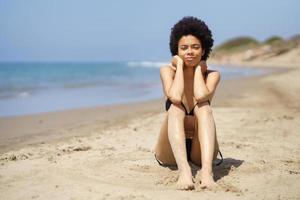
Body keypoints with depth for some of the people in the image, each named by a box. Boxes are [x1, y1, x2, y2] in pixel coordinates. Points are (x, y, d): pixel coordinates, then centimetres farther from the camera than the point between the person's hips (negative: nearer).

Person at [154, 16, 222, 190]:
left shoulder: (212, 75, 1)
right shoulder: (167, 71, 0)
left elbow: (201, 96, -24)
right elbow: (175, 97, -23)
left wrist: (198, 68, -8)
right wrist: (179, 65, -10)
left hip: (200, 151, 1)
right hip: (170, 153, 0)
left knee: (204, 107, -25)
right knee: (176, 109, -27)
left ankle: (207, 171, -45)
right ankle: (184, 171, -49)